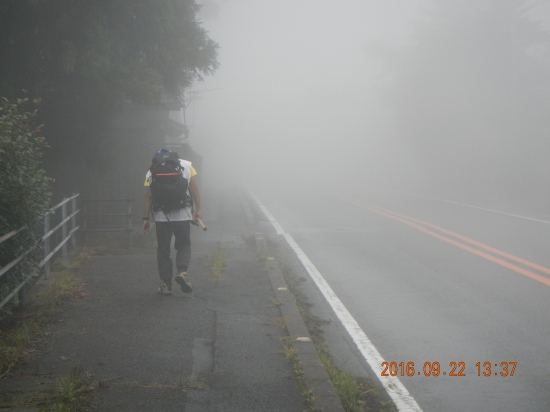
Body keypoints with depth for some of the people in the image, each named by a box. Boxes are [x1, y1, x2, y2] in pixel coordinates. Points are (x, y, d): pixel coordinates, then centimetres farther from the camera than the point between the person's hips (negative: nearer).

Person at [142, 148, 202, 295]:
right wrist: (198, 210, 7)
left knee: (163, 249, 9)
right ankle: (182, 271, -12)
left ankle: (165, 284, 7)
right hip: (183, 215, 0)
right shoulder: (187, 166, 7)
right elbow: (195, 190, 2)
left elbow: (149, 197, 2)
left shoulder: (153, 171, 5)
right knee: (184, 245, 13)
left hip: (161, 216, 0)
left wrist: (146, 218, 7)